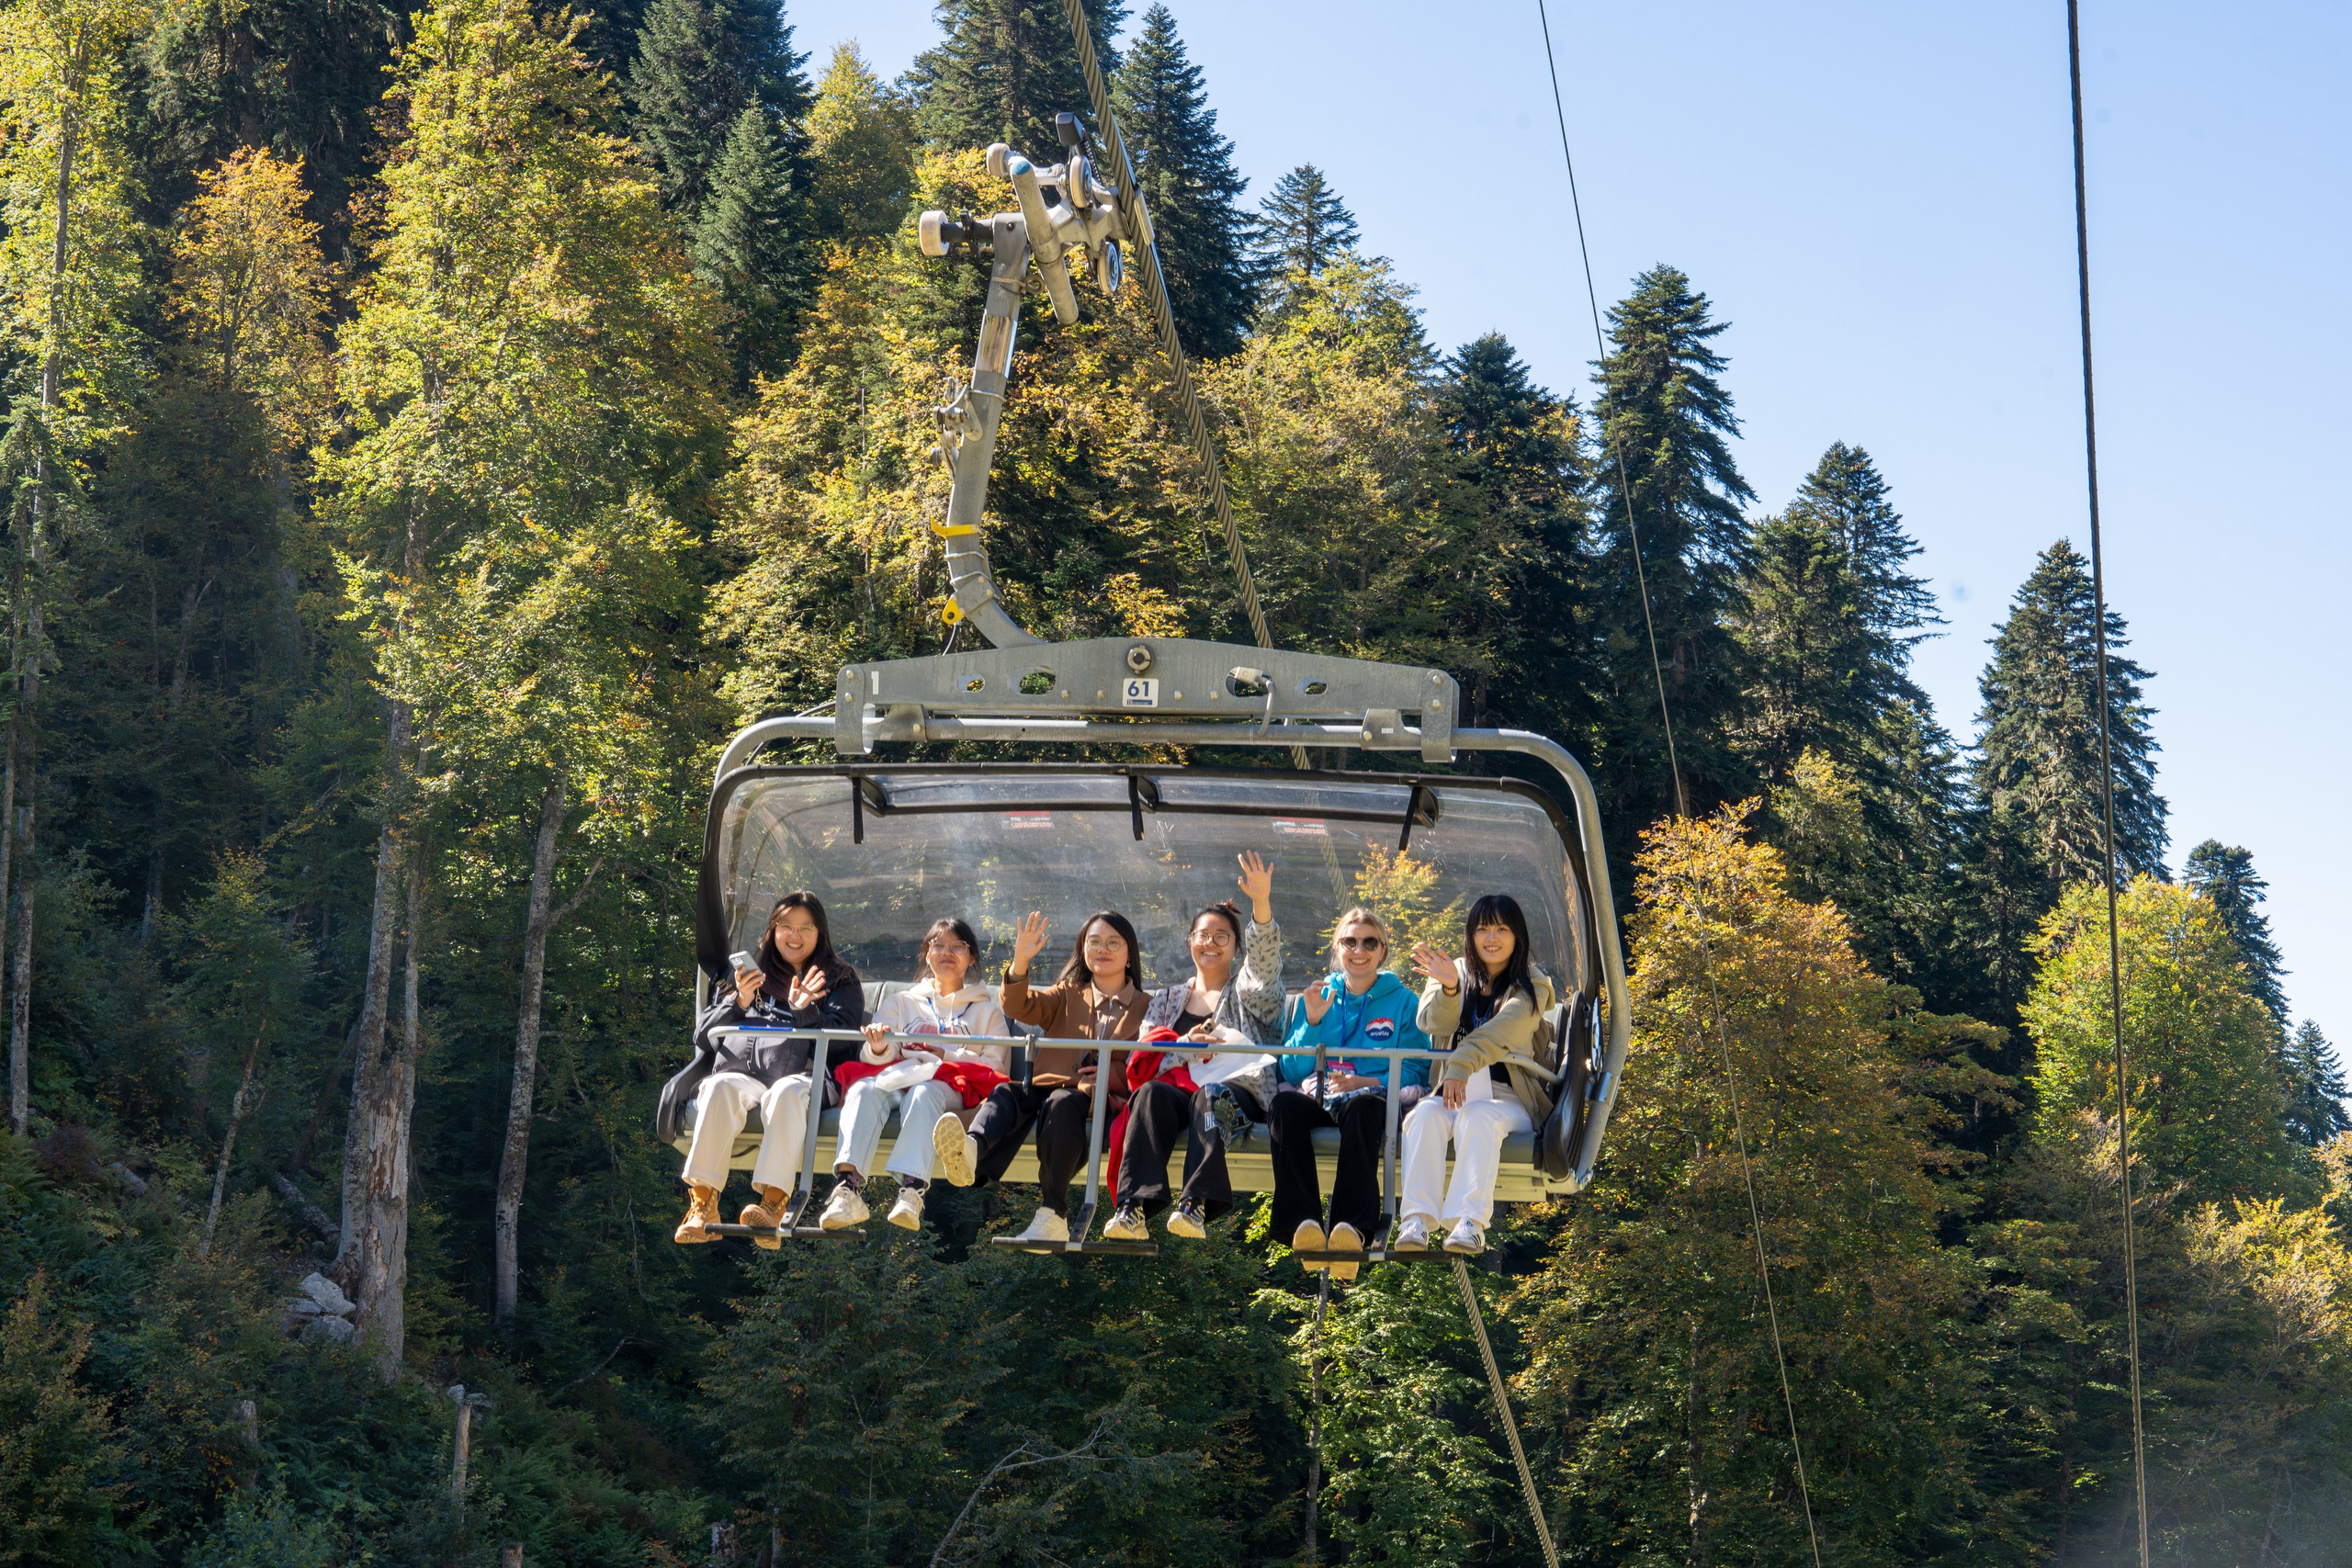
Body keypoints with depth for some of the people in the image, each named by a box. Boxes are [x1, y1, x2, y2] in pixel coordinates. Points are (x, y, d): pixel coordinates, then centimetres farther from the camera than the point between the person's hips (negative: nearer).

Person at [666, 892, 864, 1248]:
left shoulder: (840, 981, 26)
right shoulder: (751, 972, 31)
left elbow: (840, 1041, 8)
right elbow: (703, 1035, 22)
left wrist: (804, 1011, -8)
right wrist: (738, 1003, 4)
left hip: (797, 1076, -2)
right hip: (739, 1073, 2)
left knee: (787, 1092, -40)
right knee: (720, 1087, -36)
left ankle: (773, 1203, -54)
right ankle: (702, 1203, -44)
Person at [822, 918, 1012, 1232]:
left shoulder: (986, 1011, 26)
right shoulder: (901, 1003, 30)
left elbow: (995, 1068, 10)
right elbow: (873, 1059, 15)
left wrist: (946, 1056, -4)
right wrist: (879, 1049, -10)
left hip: (949, 1087, -2)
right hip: (896, 1080, 2)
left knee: (923, 1092, -39)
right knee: (864, 1089, -34)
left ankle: (911, 1190, -59)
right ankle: (849, 1187, -53)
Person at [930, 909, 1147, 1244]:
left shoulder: (1143, 1008, 19)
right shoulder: (1067, 995, 27)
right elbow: (1019, 1007, 9)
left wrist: (1112, 1072, -9)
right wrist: (1020, 962, -9)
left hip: (1102, 1098, -3)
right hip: (1048, 1087, 3)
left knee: (1062, 1102, -36)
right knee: (1006, 1093, -29)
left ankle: (1052, 1214, -45)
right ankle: (970, 1151, -62)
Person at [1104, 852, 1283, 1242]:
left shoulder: (1245, 991, 20)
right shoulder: (1167, 999, 29)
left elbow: (1264, 956, -3)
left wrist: (1261, 903, -22)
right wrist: (1183, 1047, -5)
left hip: (1238, 1090, -2)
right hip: (1178, 1088, 2)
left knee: (1211, 1095, -37)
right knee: (1151, 1092, -33)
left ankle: (1196, 1206, -54)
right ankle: (1134, 1209, -49)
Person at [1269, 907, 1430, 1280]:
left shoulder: (1402, 1001, 16)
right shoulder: (1320, 995, 23)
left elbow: (1417, 1070, 5)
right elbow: (1291, 1070, 14)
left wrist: (1365, 1083, -11)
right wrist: (1312, 1022, -1)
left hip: (1370, 1099, -2)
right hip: (1317, 1099, 2)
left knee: (1362, 1107, -41)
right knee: (1284, 1103, -35)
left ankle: (1352, 1226, -55)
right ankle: (1303, 1223, -49)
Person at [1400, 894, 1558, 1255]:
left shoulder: (1532, 986, 5)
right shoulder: (1456, 973, 15)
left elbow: (1502, 1029, -16)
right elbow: (1435, 1024, -6)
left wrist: (1463, 1063, -34)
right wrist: (1448, 986, -28)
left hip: (1511, 1100, -2)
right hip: (1452, 1092, 2)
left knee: (1478, 1117, -35)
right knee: (1425, 1115, -31)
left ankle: (1470, 1222, -50)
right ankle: (1416, 1221, -45)